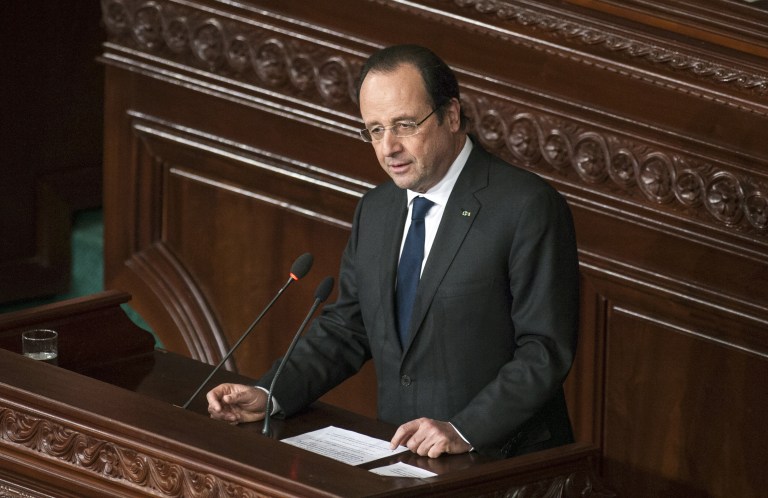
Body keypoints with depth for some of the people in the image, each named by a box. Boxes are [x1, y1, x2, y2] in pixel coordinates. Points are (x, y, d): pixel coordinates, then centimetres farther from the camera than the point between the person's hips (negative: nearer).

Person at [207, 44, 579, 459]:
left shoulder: (528, 207, -9)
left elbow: (544, 351, -13)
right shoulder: (375, 210, 14)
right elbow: (344, 329, 18)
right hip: (397, 455, 7)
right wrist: (268, 395, 2)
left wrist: (464, 431, -23)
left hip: (499, 461, -7)